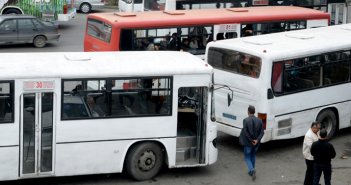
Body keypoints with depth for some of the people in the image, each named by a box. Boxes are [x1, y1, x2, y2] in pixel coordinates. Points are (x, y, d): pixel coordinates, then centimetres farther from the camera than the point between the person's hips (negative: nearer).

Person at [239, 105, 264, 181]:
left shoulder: (245, 120, -17)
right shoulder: (259, 120, -5)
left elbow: (245, 132, -20)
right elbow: (262, 132, -8)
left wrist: (251, 140, -11)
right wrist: (256, 140, -14)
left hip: (248, 143, -4)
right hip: (256, 143, 4)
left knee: (247, 158, 10)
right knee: (253, 156, 25)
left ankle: (252, 170, -13)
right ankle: (251, 172, 34)